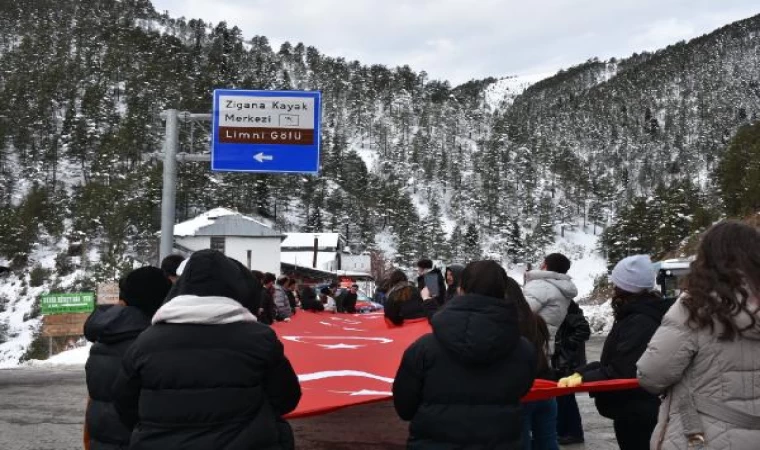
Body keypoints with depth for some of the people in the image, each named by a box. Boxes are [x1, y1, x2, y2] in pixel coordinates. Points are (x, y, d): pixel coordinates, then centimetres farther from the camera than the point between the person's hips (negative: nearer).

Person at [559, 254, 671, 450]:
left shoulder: (640, 323, -25)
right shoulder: (636, 317, 9)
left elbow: (621, 372, -28)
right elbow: (613, 361, 10)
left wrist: (582, 377, -21)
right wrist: (581, 373, 0)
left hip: (635, 414, -10)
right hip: (637, 411, 10)